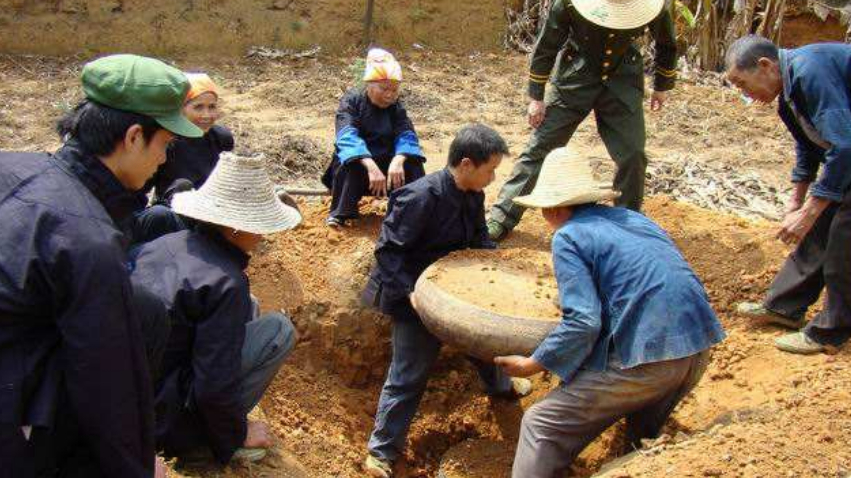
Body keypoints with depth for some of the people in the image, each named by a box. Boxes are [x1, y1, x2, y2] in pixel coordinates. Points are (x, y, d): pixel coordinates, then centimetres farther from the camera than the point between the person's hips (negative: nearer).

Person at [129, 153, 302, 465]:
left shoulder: (165, 243, 0)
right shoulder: (226, 283, -23)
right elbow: (214, 389, -23)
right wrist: (239, 434, -3)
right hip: (158, 417, -8)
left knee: (246, 308, 15)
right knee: (279, 330, -8)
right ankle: (202, 439, -1)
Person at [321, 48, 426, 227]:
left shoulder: (396, 107, 0)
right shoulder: (352, 100, -12)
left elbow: (406, 135, -16)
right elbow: (347, 137, -29)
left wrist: (398, 160, -40)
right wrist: (371, 166, -46)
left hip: (386, 163, 3)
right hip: (357, 163, -3)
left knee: (412, 164, -24)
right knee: (350, 165, -36)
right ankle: (340, 213, -21)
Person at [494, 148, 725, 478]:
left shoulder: (568, 237, -4)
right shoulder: (632, 217, 18)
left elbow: (583, 323, -14)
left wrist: (532, 364, -3)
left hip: (646, 356, -8)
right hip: (697, 347, 8)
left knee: (542, 426, 1)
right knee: (645, 438, 34)